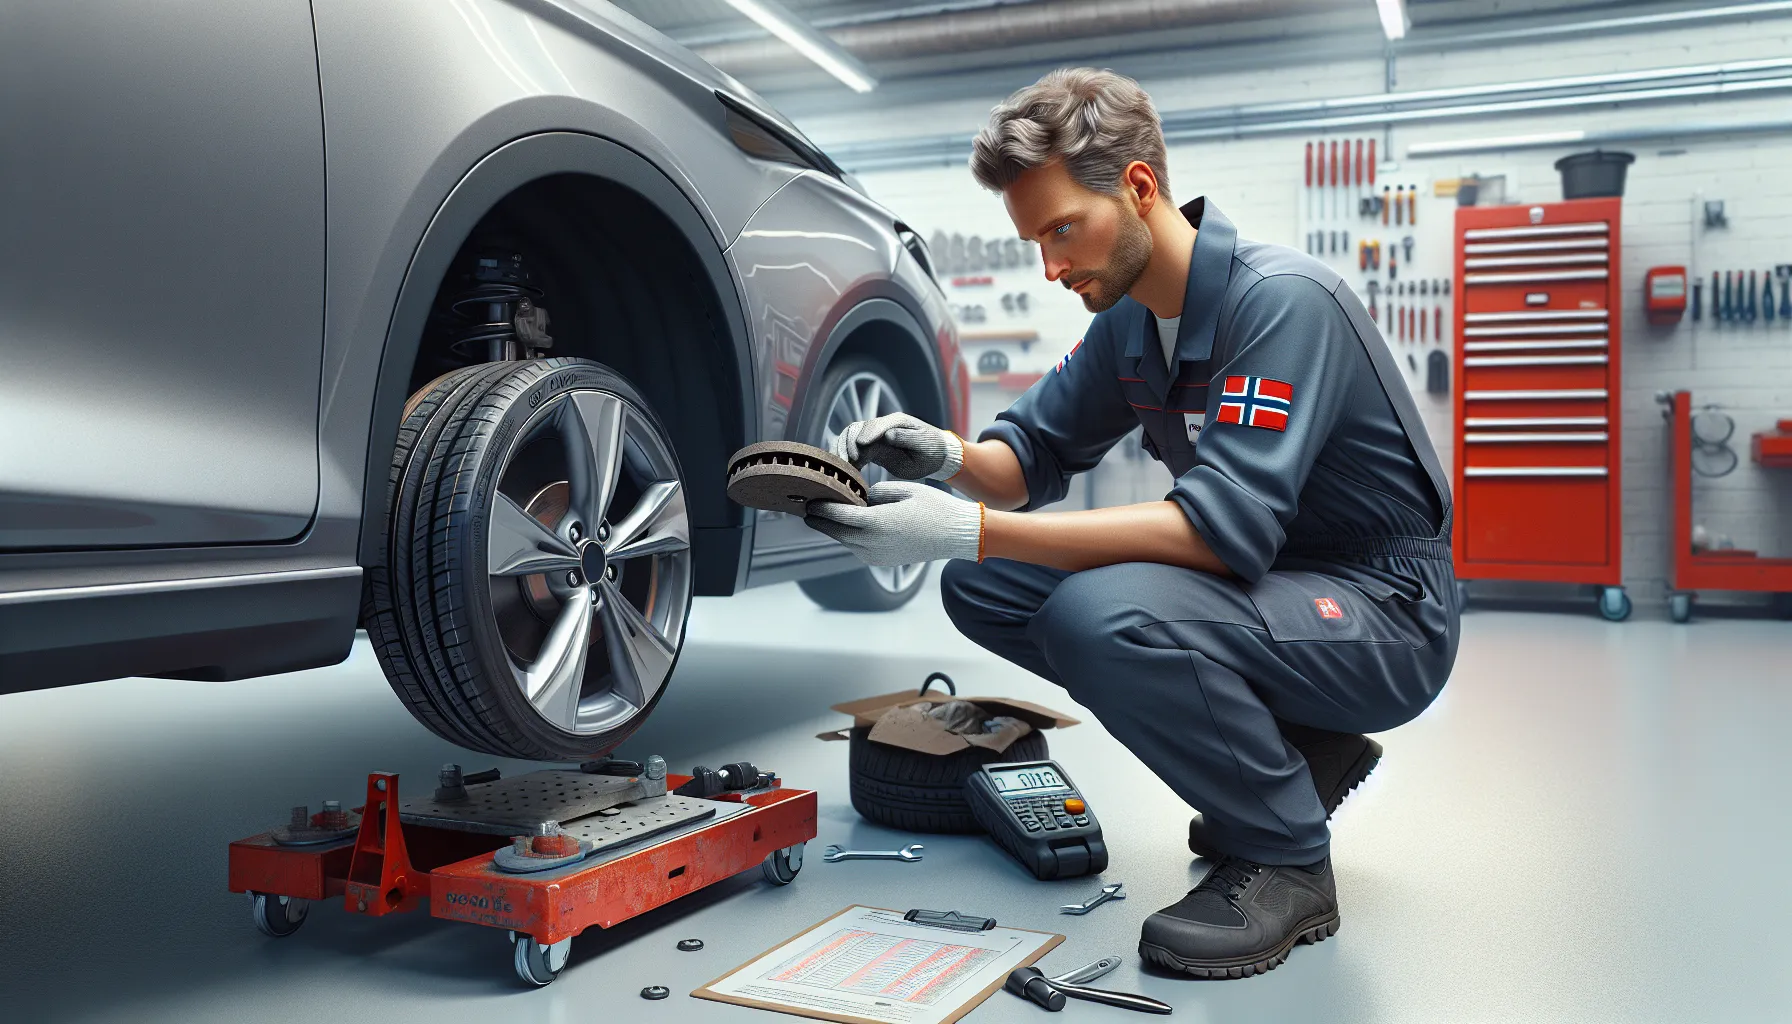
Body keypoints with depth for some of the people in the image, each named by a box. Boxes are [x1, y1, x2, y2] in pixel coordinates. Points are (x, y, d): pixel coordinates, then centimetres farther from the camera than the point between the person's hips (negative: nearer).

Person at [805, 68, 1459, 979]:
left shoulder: (1282, 300, -23)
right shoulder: (1127, 317, 3)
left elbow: (1223, 524, -33)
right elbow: (1037, 453, 9)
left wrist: (971, 531, -36)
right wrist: (950, 457, -16)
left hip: (1384, 613, -9)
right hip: (1264, 581, 9)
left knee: (1101, 614, -34)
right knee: (985, 588, 0)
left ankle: (1284, 857, -8)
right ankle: (1291, 751, 8)